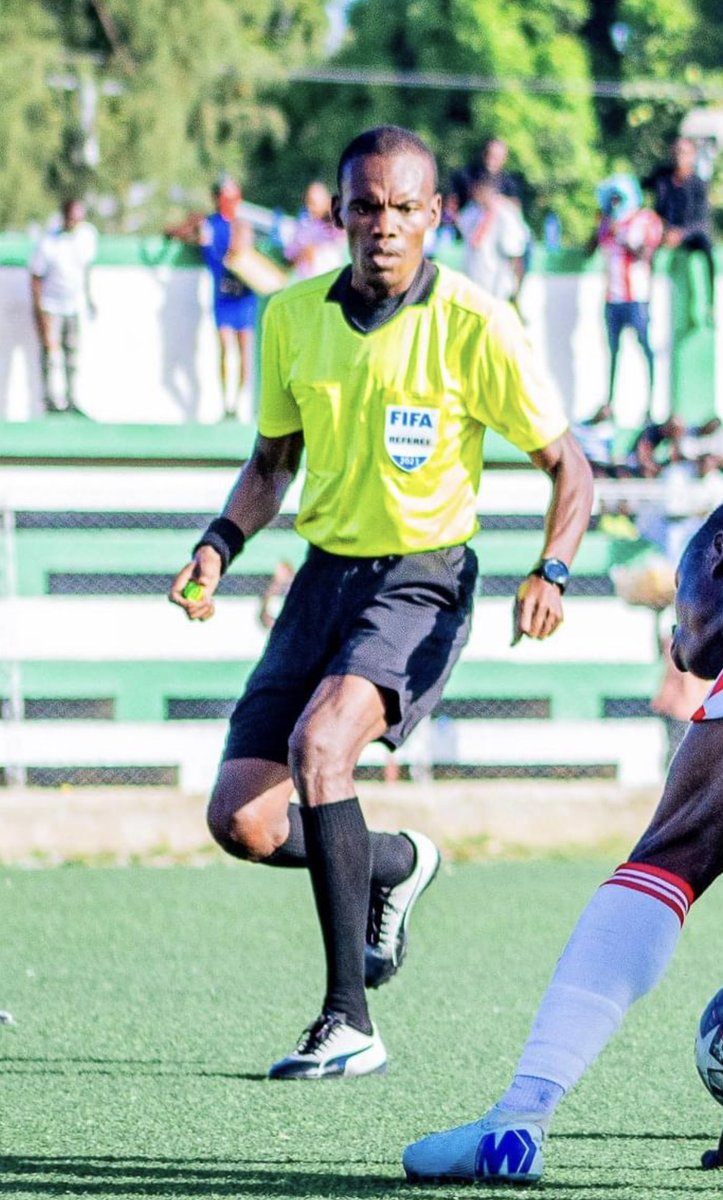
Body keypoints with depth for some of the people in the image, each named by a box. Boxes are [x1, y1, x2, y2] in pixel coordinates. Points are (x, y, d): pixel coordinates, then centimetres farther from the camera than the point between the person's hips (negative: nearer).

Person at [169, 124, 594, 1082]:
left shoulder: (474, 325, -11)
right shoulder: (293, 317, 2)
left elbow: (570, 470, -5)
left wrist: (551, 574, -22)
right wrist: (220, 544, -1)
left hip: (423, 580, -5)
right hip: (326, 572, 5)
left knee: (318, 742, -32)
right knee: (243, 822, -6)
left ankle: (349, 1022, -25)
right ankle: (395, 865, 29)